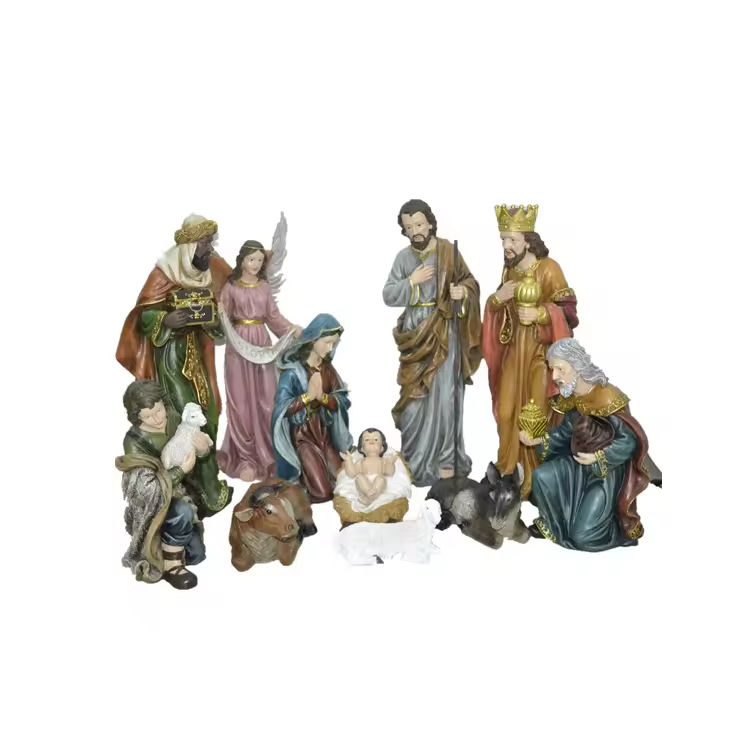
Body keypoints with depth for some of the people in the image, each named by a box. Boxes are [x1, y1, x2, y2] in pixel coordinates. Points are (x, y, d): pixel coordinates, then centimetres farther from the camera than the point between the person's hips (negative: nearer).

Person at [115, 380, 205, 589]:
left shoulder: (174, 420, -9)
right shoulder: (134, 442, -24)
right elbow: (150, 486, -27)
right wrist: (183, 469, -34)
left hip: (177, 492, 5)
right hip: (151, 504, -5)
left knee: (196, 554, 4)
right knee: (183, 512, -37)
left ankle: (166, 539, 30)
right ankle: (170, 567, -16)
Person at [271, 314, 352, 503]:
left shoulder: (328, 369, 1)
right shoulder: (293, 371, -17)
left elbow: (342, 402, -5)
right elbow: (281, 408, -20)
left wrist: (322, 397, -23)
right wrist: (308, 395, -28)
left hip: (324, 433, 6)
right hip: (302, 435, -6)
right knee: (322, 492, -10)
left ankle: (307, 469, 25)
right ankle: (297, 477, 18)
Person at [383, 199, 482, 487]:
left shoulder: (448, 251, -2)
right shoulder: (403, 257, 6)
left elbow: (471, 283, 2)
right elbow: (388, 297, 3)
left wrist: (463, 292, -19)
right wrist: (412, 281, -11)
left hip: (444, 331, -3)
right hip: (415, 332, 3)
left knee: (443, 395, -3)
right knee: (414, 395, 6)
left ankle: (444, 459, 8)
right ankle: (414, 459, 19)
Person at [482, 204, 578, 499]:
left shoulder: (548, 268, -12)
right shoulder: (509, 270, 8)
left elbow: (568, 309, -12)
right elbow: (496, 310, 13)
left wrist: (540, 313, -28)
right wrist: (497, 297, -9)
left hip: (540, 350, -6)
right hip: (513, 349, 6)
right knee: (506, 409, 9)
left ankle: (536, 473, 14)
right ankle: (508, 460, 29)